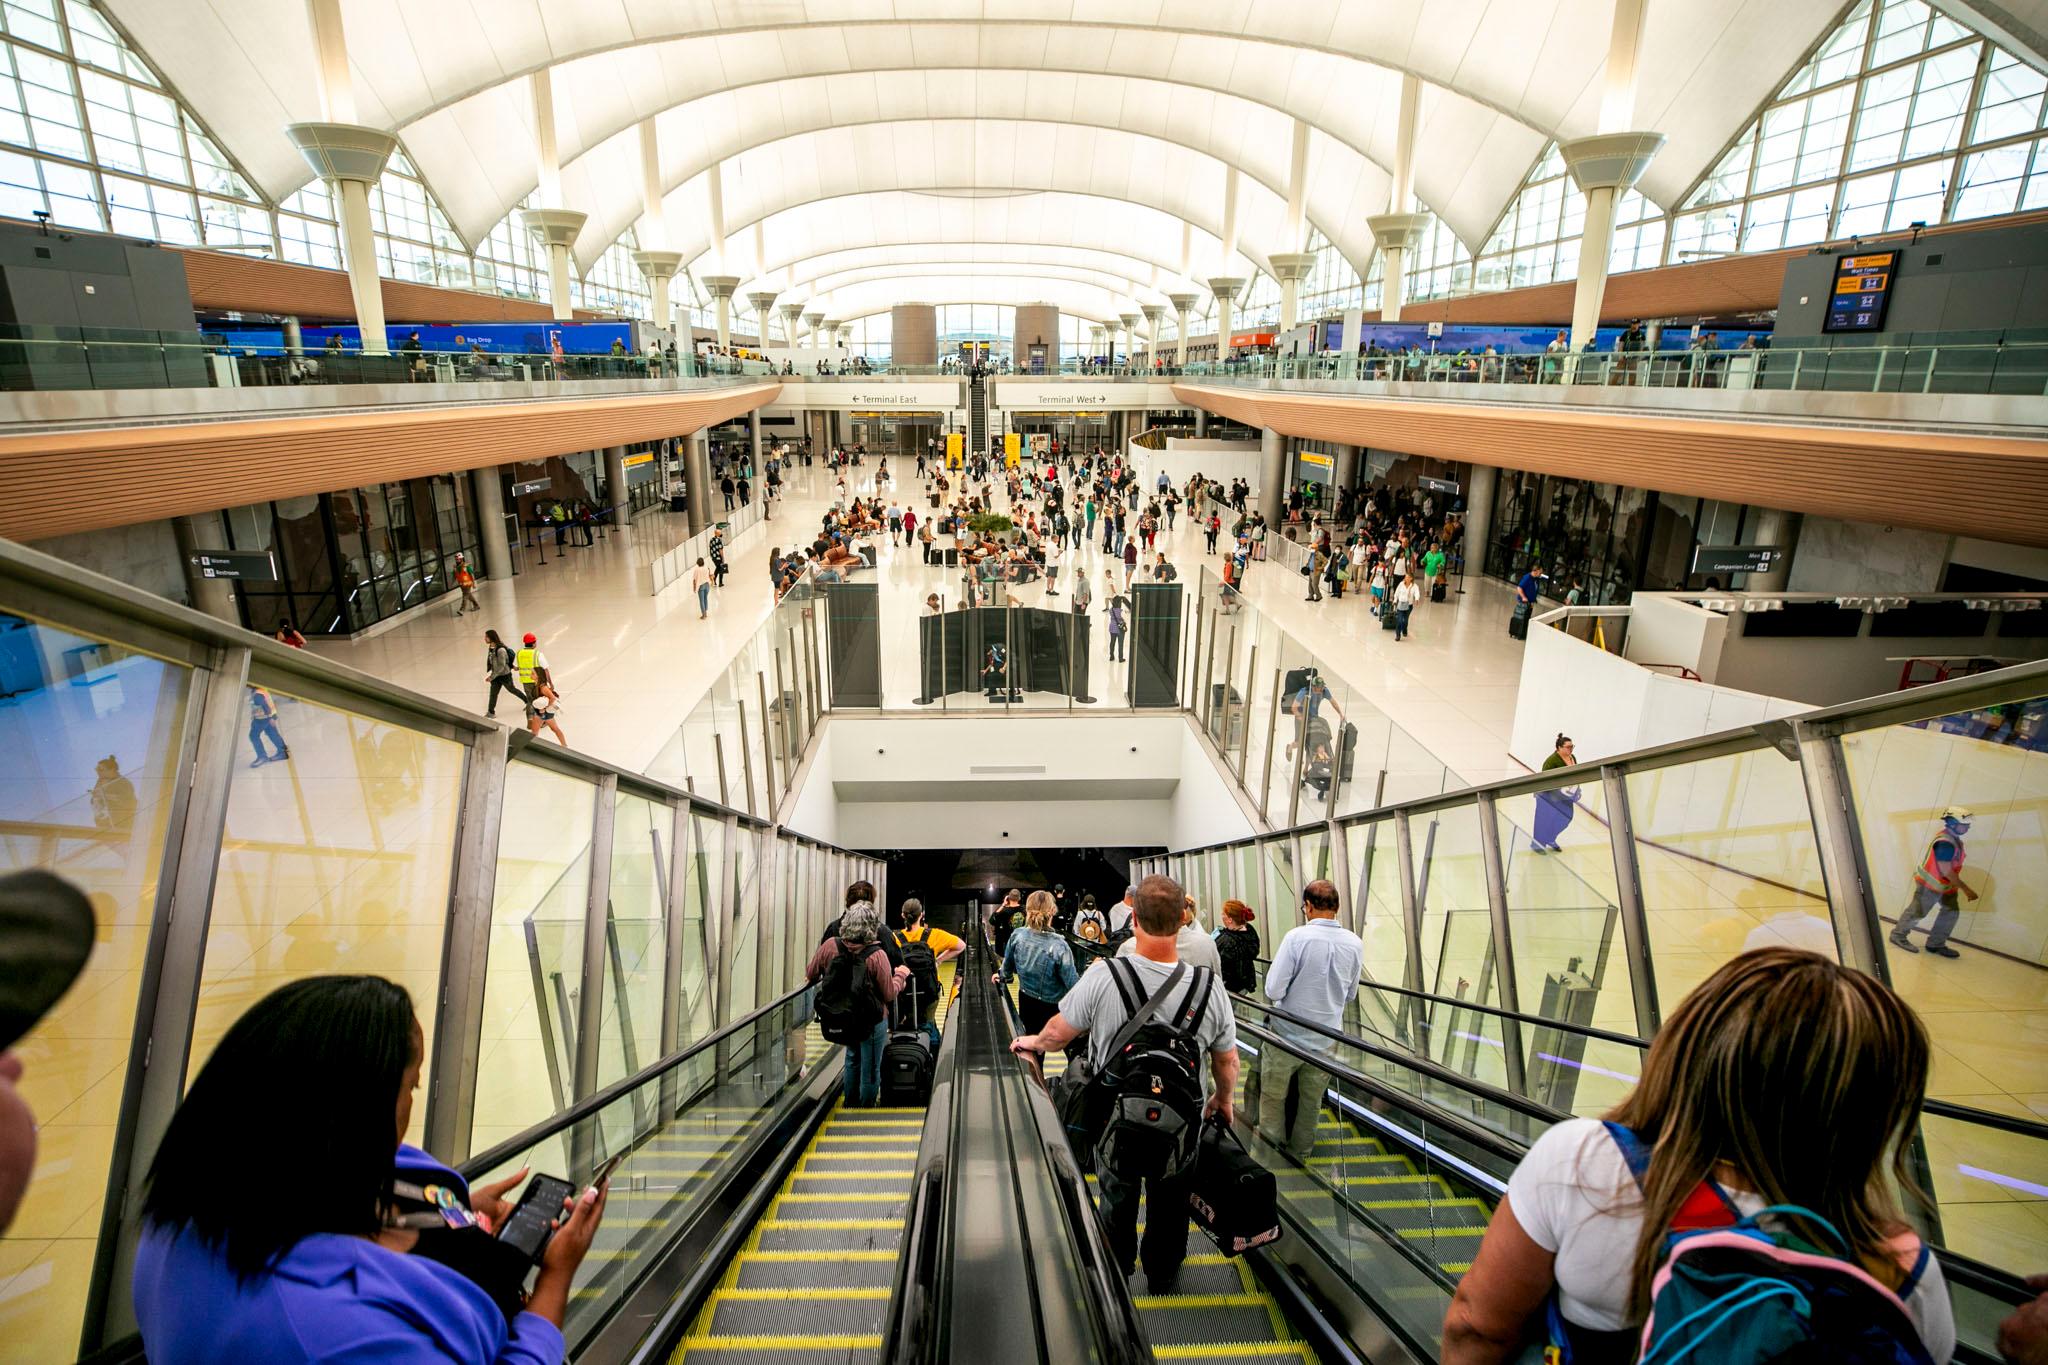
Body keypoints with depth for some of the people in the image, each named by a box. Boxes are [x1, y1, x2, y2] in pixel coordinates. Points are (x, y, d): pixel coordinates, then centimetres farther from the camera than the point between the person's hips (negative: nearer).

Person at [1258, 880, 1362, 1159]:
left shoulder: (1297, 937, -22)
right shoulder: (1355, 944, -8)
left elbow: (1273, 991, -20)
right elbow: (1350, 995, 6)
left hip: (1287, 1035, -4)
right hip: (1325, 1040, 4)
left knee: (1273, 1097, 16)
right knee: (1311, 1103, 22)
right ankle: (1299, 1156, 38)